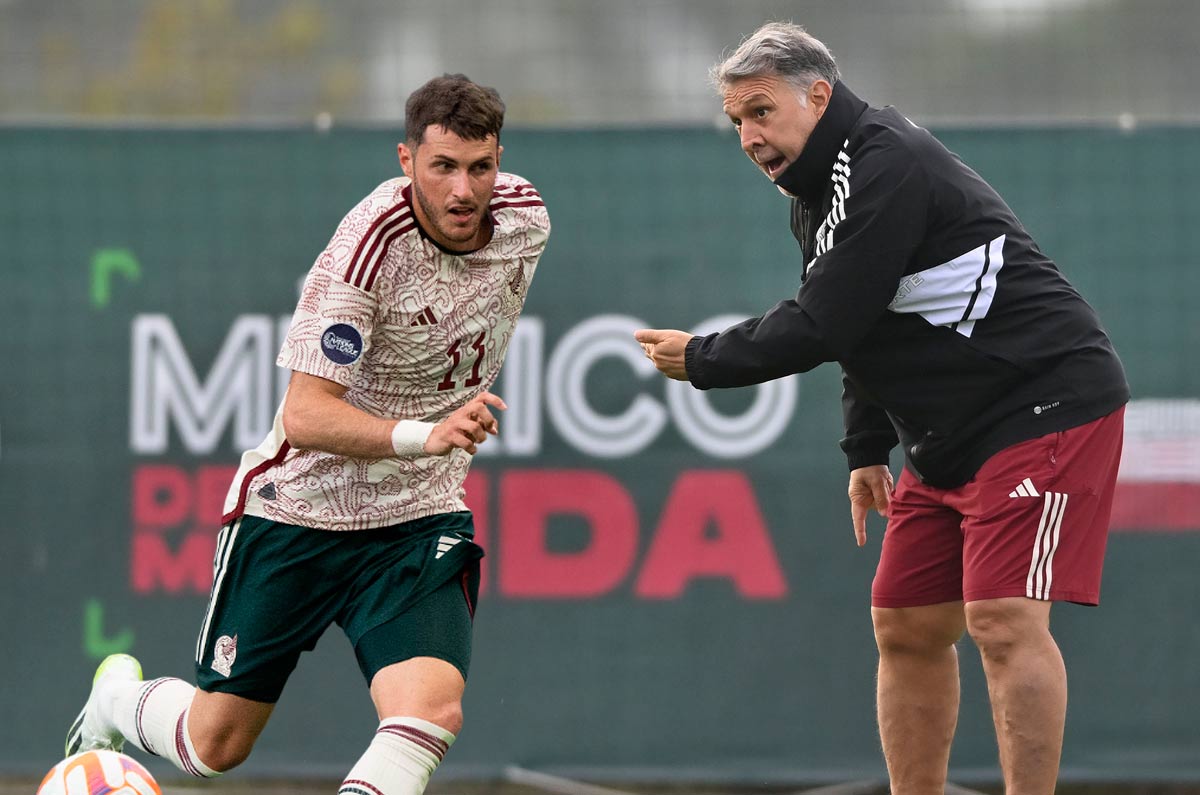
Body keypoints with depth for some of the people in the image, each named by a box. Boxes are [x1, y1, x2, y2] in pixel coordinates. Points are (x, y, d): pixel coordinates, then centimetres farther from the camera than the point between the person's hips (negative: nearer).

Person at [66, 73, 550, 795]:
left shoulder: (525, 216, -6)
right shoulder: (372, 243, -24)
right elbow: (305, 414, -29)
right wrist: (422, 435, -42)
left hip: (421, 520, 4)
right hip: (300, 503, -4)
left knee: (433, 709, -25)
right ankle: (119, 698, 44)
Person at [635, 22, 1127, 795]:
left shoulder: (887, 168, -20)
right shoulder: (818, 193, 13)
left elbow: (822, 327, -21)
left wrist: (701, 359, -8)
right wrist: (867, 448, 17)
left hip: (1045, 406, -11)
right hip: (951, 435, 11)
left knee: (1004, 622, -19)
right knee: (907, 627, 9)